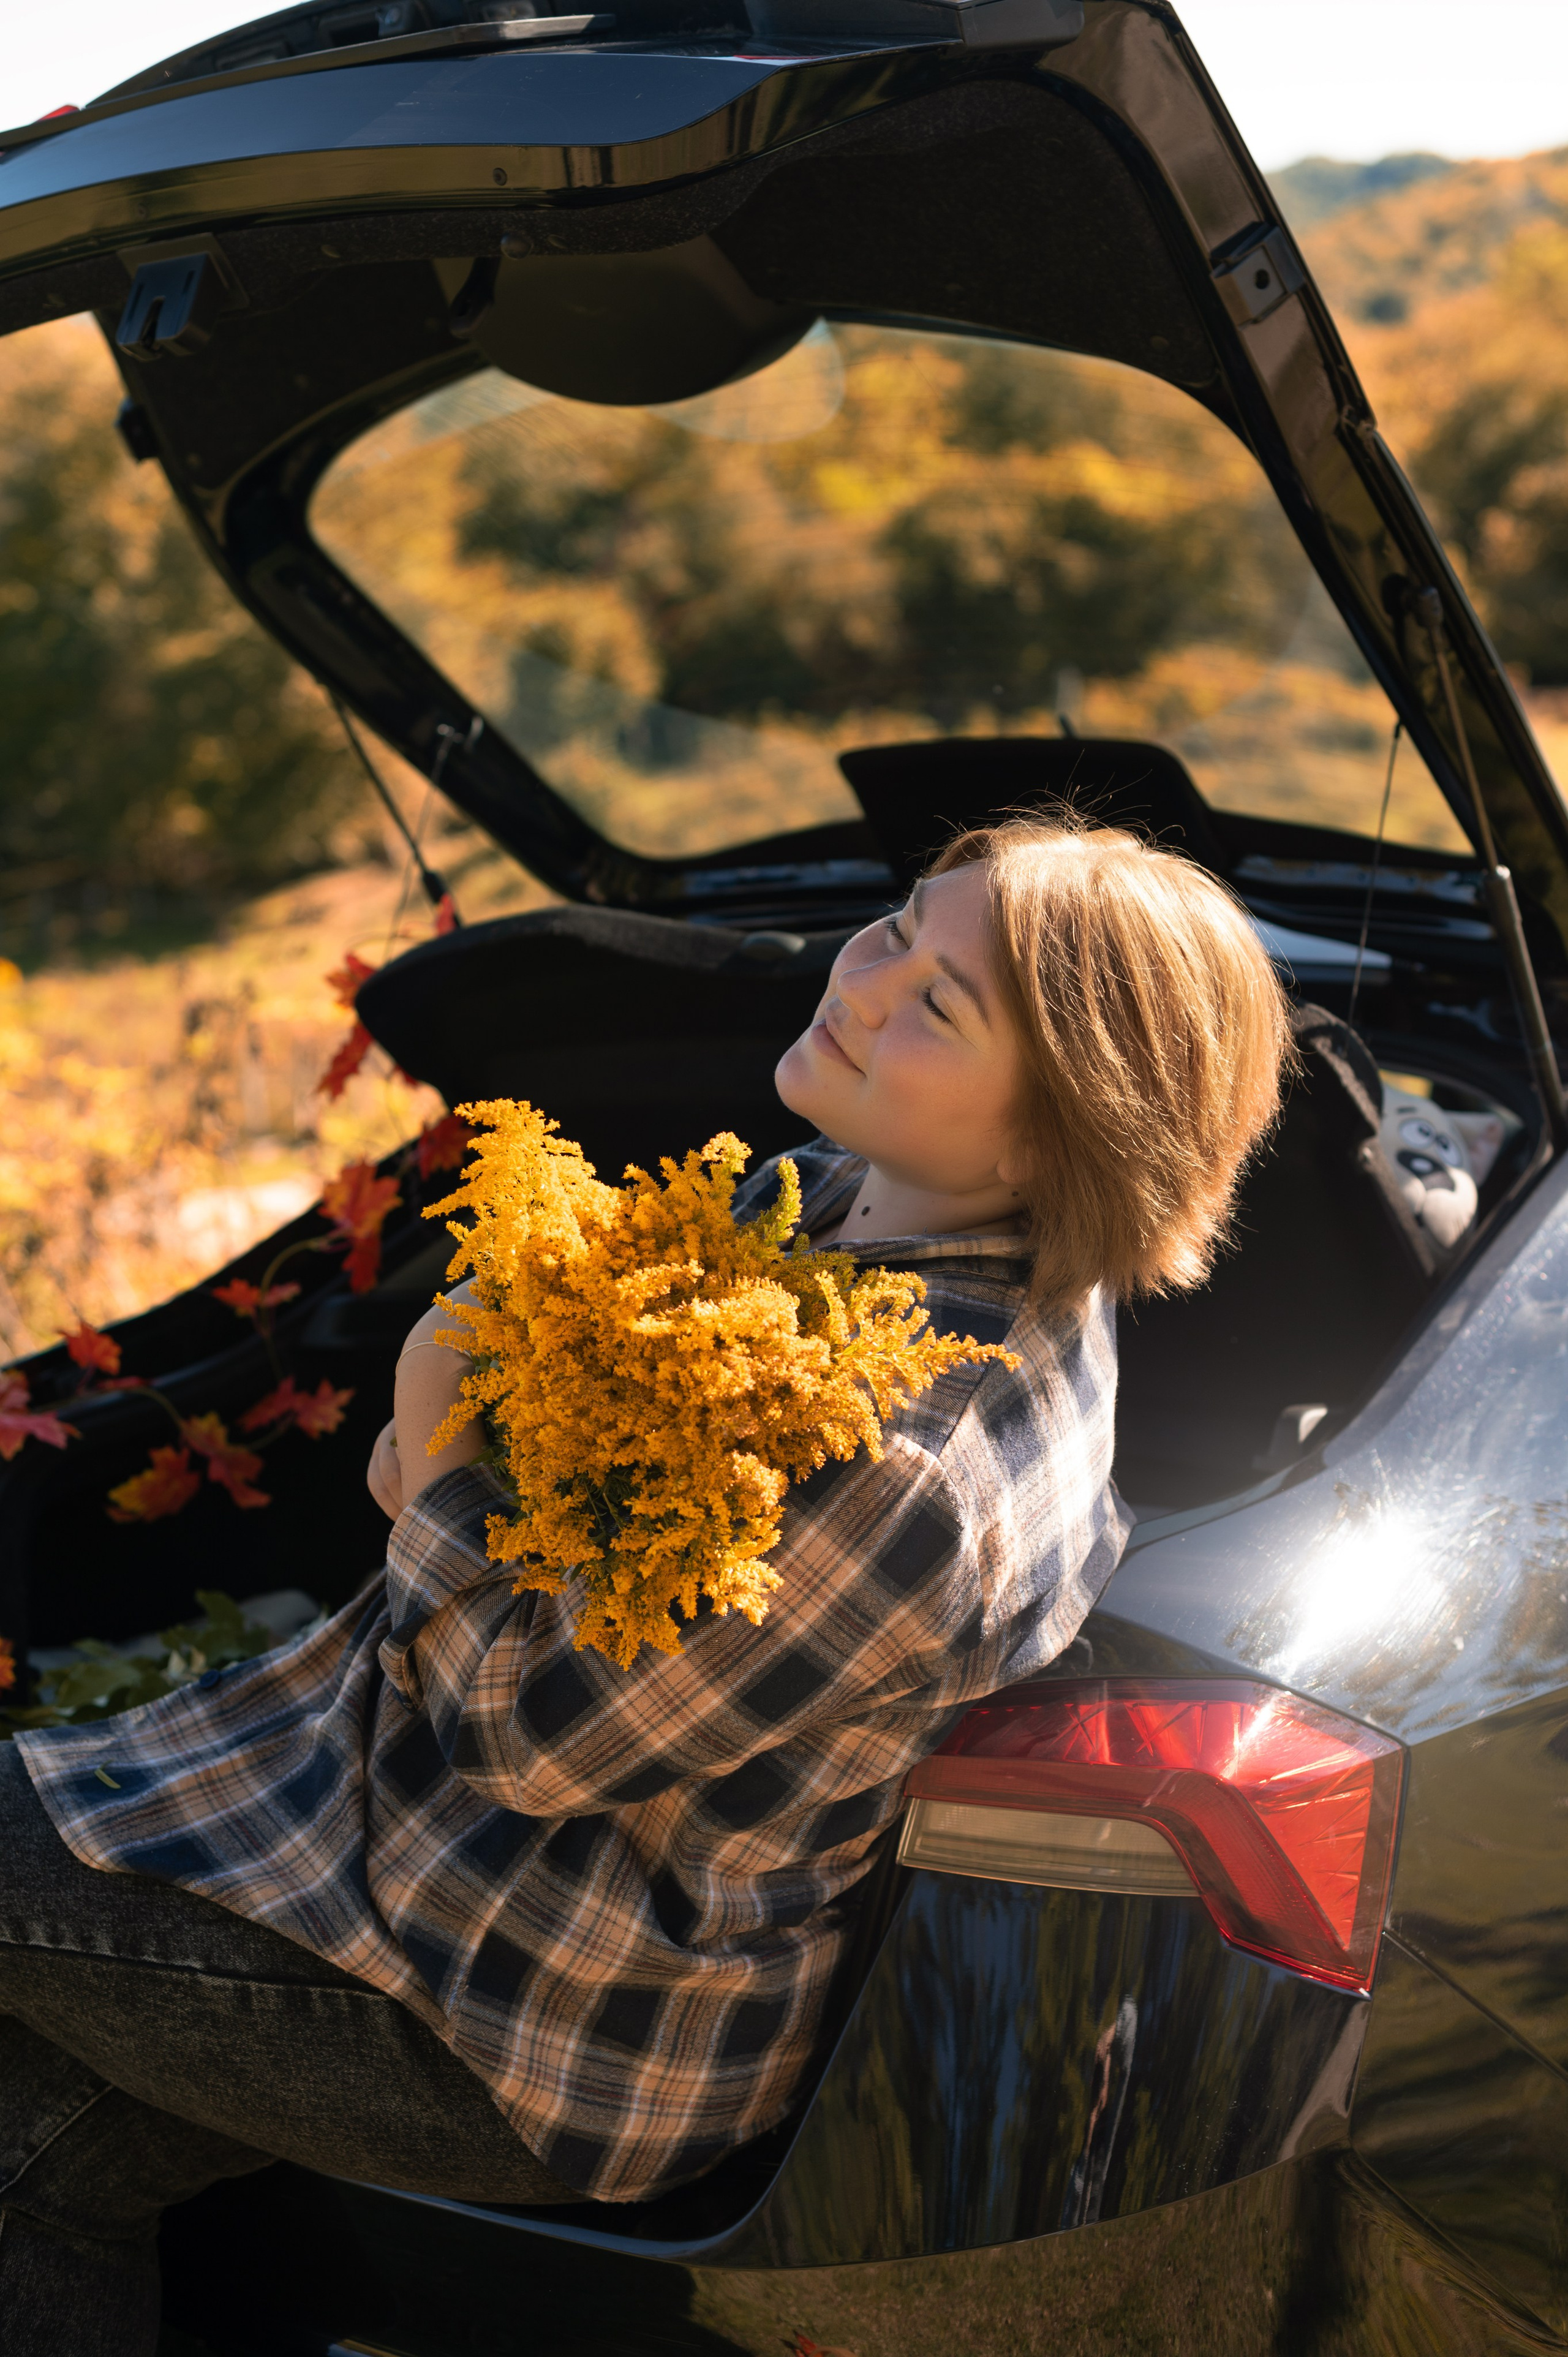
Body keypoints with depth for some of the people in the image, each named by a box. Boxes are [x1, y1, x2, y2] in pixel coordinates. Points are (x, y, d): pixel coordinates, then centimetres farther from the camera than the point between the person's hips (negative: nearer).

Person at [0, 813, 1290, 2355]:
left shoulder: (914, 1465, -34)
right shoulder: (827, 1194, -4)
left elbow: (537, 1730, -24)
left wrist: (434, 1434, -13)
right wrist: (441, 1466, -6)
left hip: (549, 2016, -9)